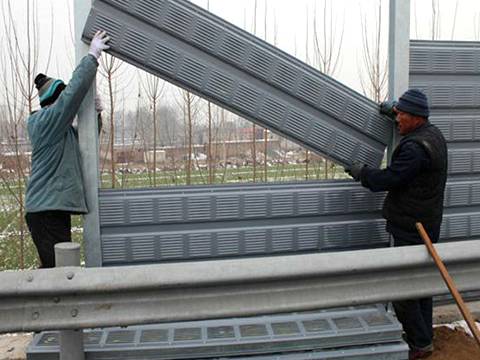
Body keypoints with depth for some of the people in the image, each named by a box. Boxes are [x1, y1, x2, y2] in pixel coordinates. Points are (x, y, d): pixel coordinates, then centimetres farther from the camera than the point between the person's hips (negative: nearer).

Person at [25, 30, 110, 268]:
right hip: (47, 210, -10)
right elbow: (75, 89, -17)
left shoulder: (63, 130, 19)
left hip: (55, 209, 10)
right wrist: (93, 55, -9)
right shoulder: (47, 120, -9)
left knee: (58, 268, 11)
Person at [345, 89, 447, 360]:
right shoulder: (433, 133, 9)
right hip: (427, 223, 11)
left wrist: (360, 172, -6)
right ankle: (425, 337, 30)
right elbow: (416, 123, 33)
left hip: (411, 228, -10)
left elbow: (387, 179, -22)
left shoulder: (415, 147, -23)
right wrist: (395, 109, 24)